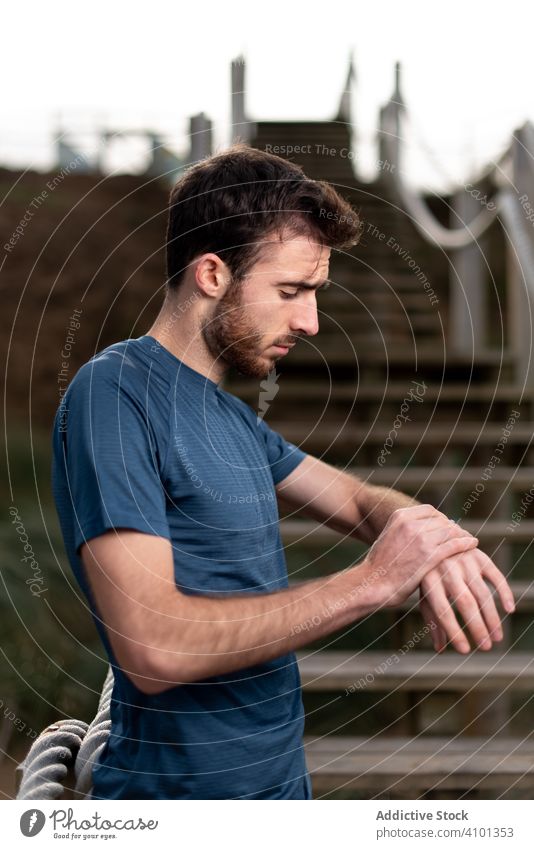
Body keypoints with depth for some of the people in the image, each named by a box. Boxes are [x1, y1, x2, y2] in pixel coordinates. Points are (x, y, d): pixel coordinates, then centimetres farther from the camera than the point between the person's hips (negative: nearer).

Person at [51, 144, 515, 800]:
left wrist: (429, 545, -11)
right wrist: (373, 580, -22)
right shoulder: (111, 393, -18)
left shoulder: (231, 414, 9)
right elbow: (152, 646, -28)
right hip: (183, 784, -8)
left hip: (281, 771, 8)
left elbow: (360, 500, 14)